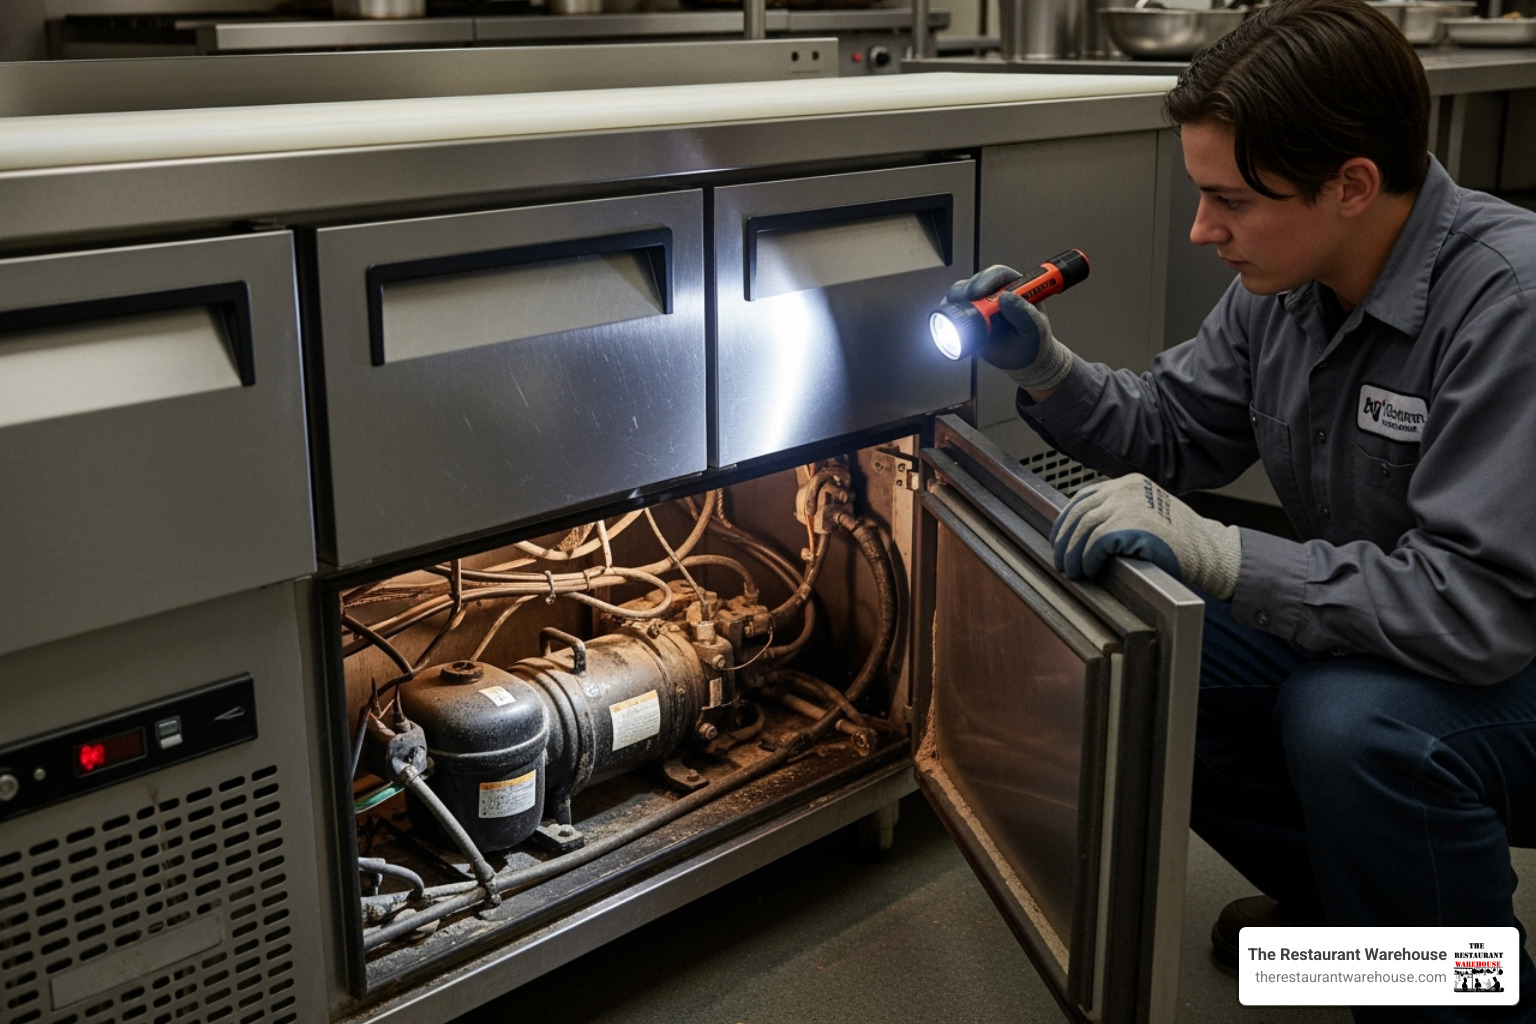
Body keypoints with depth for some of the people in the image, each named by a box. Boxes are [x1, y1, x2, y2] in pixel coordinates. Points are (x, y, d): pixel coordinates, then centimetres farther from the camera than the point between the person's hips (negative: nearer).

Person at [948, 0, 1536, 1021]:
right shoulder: (1283, 277, -5)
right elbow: (1170, 430, 6)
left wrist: (1211, 552, -38)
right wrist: (1042, 365, -10)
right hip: (1359, 627, 8)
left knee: (1351, 724, -35)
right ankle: (1335, 899, 19)